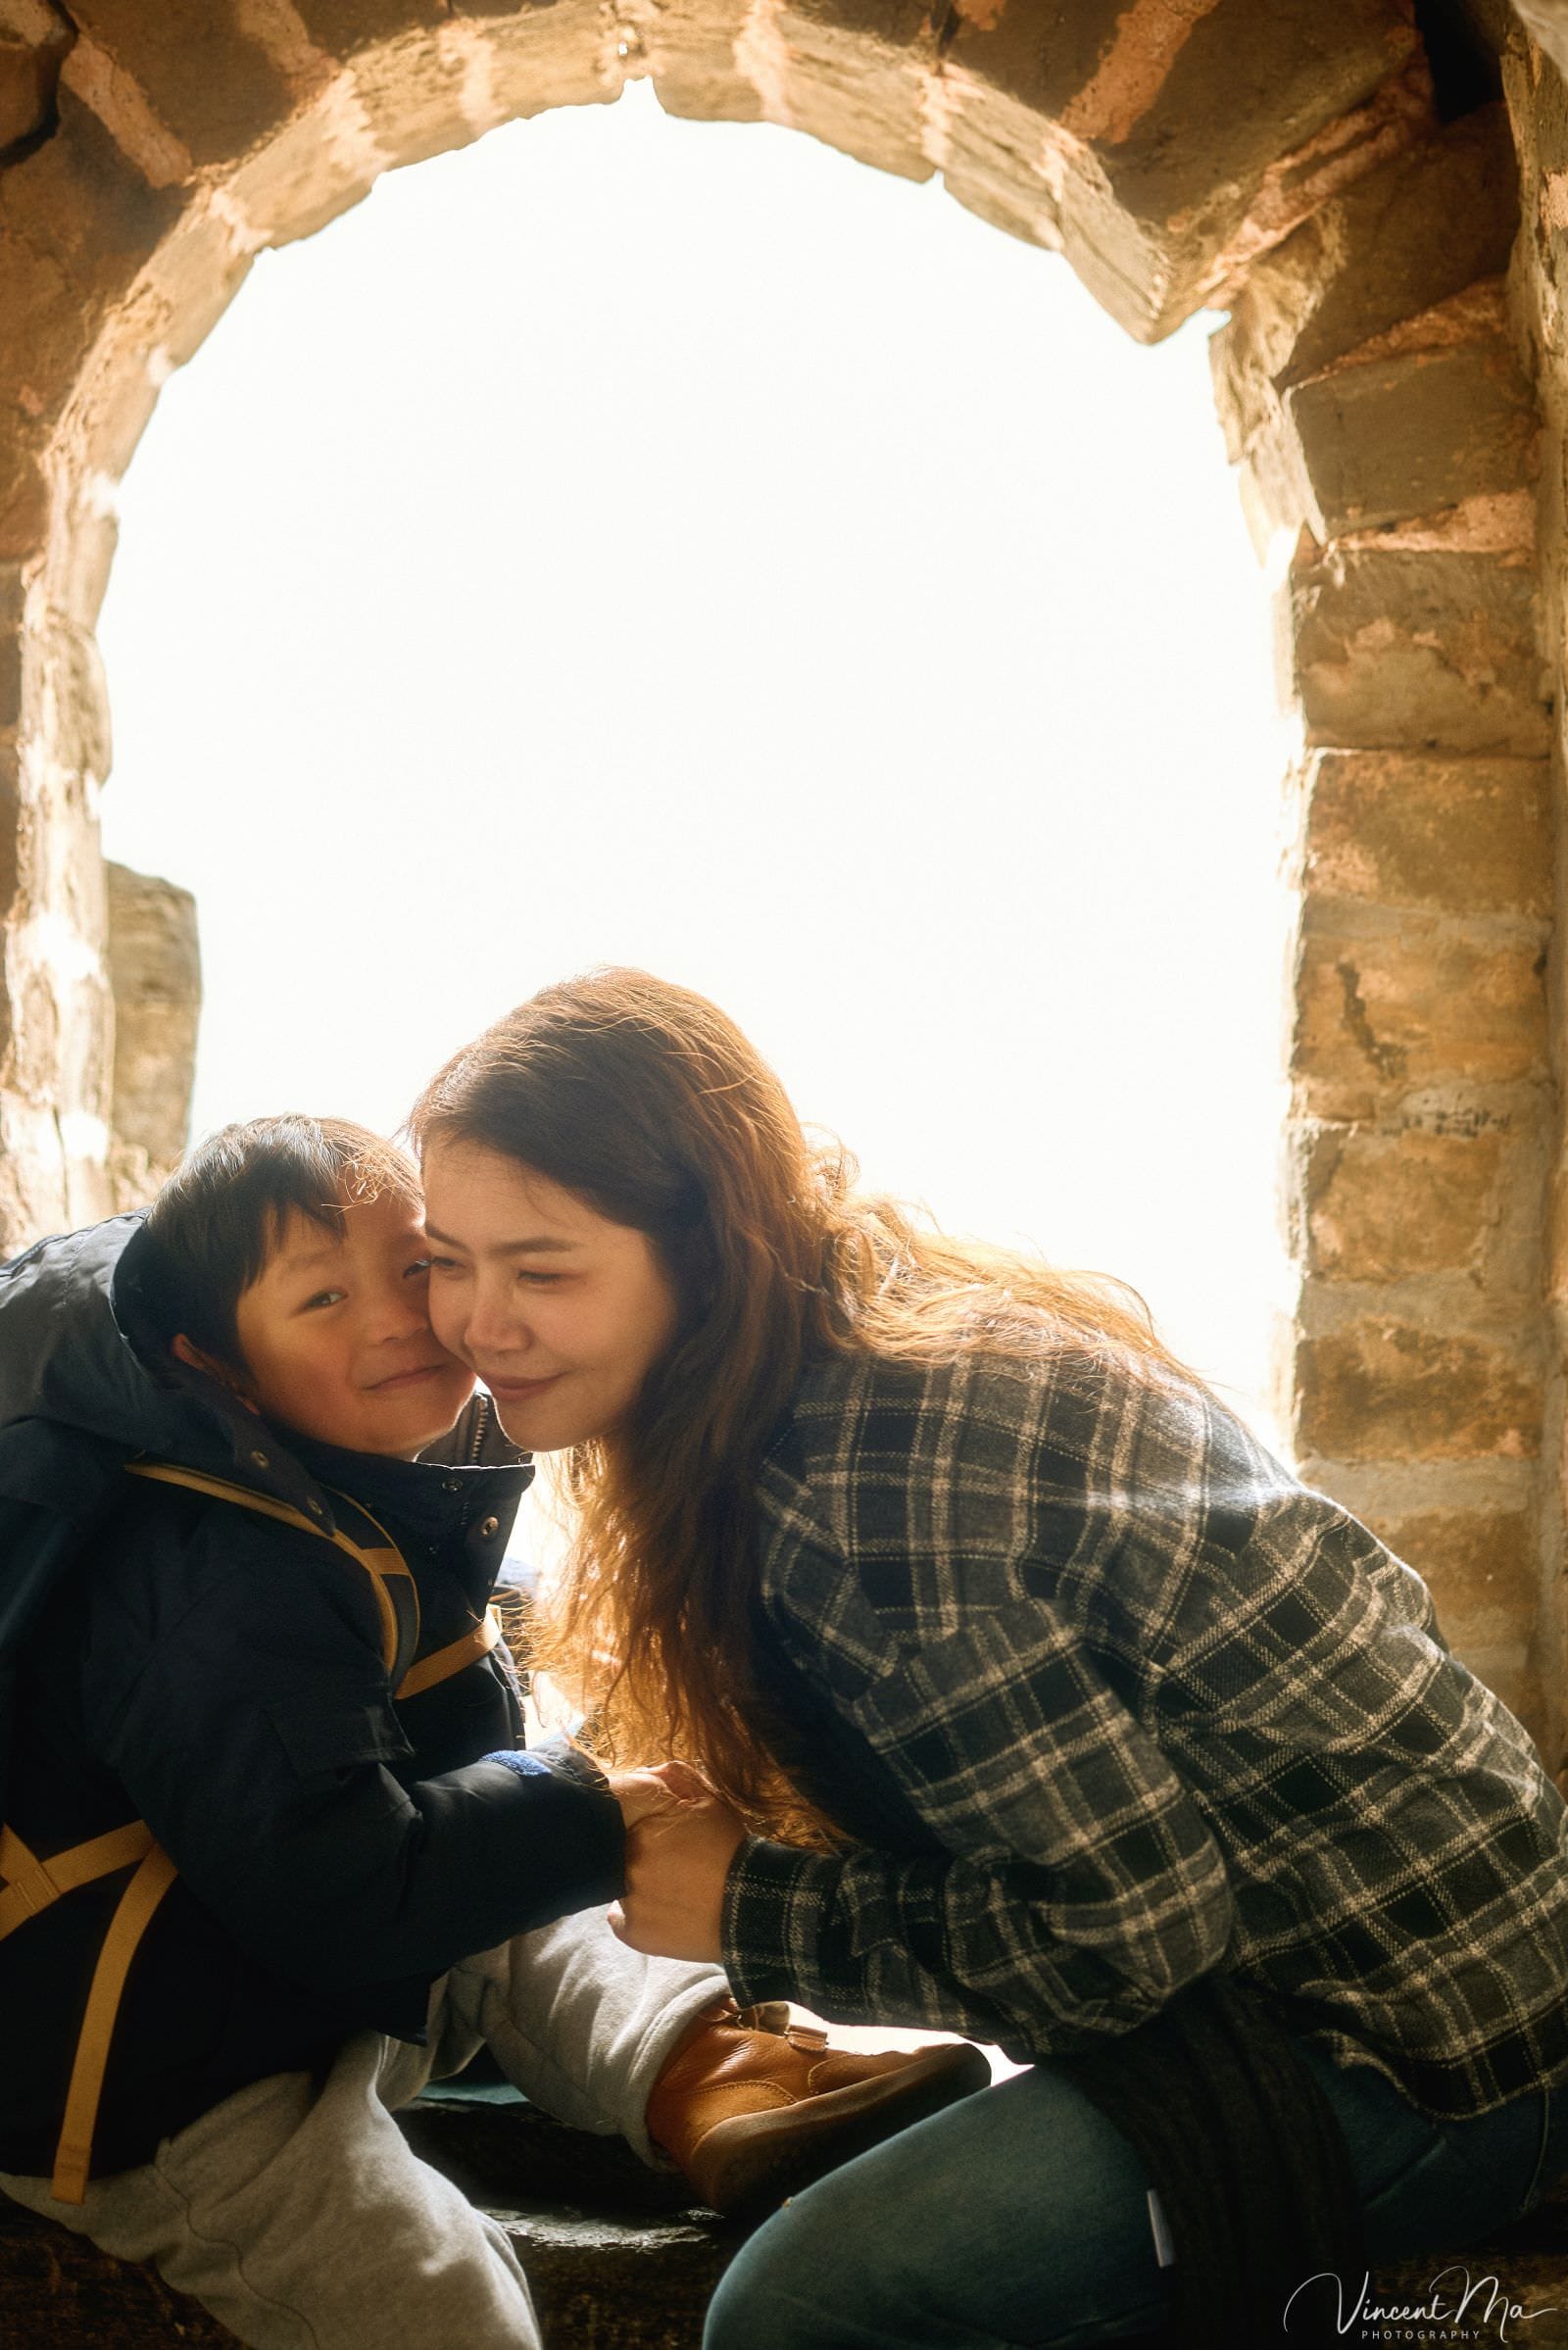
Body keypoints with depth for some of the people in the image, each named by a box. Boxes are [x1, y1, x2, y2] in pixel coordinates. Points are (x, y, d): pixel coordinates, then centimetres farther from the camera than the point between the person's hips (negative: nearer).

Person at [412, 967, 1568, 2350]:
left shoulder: (860, 1498, -26)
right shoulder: (918, 1329, 2)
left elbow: (1127, 1919, -23)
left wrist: (755, 1912, -14)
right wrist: (769, 1825, -1)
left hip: (1415, 2050, -9)